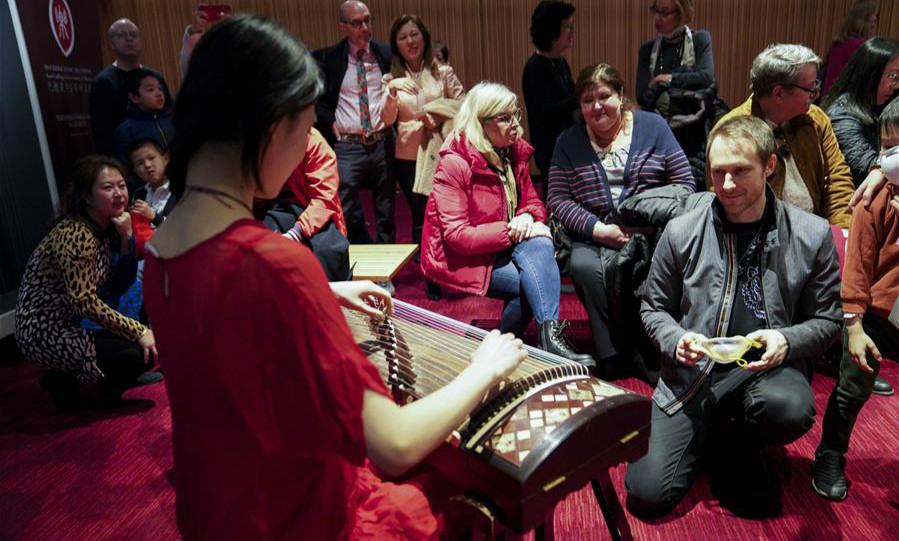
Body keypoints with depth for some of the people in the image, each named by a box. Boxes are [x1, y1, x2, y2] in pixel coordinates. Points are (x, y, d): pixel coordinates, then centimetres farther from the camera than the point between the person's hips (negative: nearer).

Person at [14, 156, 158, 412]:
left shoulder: (107, 227, 3)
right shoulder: (75, 236, -22)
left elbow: (119, 287, -2)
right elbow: (85, 303, -25)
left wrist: (126, 237, -13)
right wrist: (138, 332, -24)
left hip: (71, 323, 9)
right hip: (44, 332, -9)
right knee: (140, 352, -20)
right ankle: (65, 381, 5)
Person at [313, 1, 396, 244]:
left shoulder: (386, 53, 5)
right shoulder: (326, 58, 0)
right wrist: (330, 123, -4)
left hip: (383, 143, 2)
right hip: (347, 146, -2)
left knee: (386, 214, 12)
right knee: (345, 214, -4)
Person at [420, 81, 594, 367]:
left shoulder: (515, 153, 6)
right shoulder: (454, 164, -16)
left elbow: (533, 201, 14)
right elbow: (456, 234, -21)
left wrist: (528, 217, -11)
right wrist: (511, 231, -24)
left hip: (506, 246, 6)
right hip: (464, 258, -6)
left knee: (540, 245, -26)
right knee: (531, 280, -26)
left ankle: (550, 336, -24)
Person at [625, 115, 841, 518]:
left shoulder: (812, 235, -1)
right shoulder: (681, 232, -2)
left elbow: (828, 319, 6)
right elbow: (653, 308, 8)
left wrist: (786, 341, -15)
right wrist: (675, 340, -13)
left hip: (766, 368, 1)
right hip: (695, 370, 0)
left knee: (791, 409, -38)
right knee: (647, 493, -12)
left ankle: (732, 447, 0)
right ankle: (710, 437, 21)